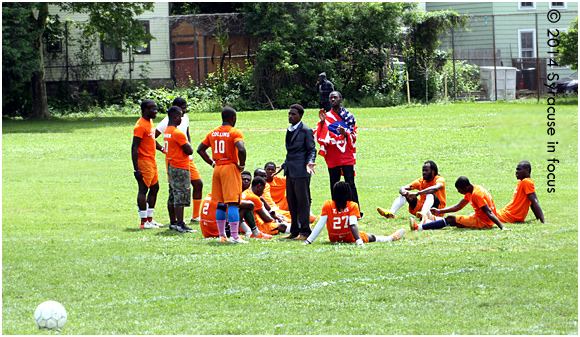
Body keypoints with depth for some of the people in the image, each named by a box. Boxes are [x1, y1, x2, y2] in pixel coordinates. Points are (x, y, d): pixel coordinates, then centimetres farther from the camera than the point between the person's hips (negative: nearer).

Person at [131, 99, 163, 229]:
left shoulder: (150, 123, 12)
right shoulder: (140, 126, -18)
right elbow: (134, 148, -20)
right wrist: (136, 169, -22)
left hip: (152, 161, 10)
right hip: (144, 162, -10)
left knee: (155, 188, 13)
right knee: (143, 190, -6)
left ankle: (149, 219, 20)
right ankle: (144, 221, -4)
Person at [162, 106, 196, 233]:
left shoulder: (167, 131, 11)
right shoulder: (178, 133, -18)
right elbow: (189, 151, -17)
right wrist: (188, 143, 1)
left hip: (170, 167, 10)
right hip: (180, 168, -10)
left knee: (173, 196, 14)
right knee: (181, 196, -9)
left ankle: (173, 222, 20)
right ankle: (180, 224, -11)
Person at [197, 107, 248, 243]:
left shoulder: (213, 133, 10)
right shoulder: (235, 133, -9)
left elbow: (200, 149, 14)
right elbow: (241, 149, -25)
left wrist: (212, 163, 14)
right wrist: (241, 164, -10)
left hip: (217, 169, 6)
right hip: (231, 168, -6)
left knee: (220, 204, 12)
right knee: (232, 203, -7)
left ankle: (222, 236, 14)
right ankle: (234, 236, -11)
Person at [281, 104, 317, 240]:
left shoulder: (306, 131, -6)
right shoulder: (289, 131, 18)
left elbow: (312, 150, -7)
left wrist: (309, 162, -23)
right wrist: (284, 165, 23)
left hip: (301, 171, -8)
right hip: (290, 171, 8)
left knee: (303, 201, -5)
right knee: (291, 202, 9)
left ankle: (305, 232, -2)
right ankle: (294, 231, 15)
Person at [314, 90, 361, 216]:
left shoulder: (348, 116, 7)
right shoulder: (326, 116, 10)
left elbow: (353, 137, 6)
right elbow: (319, 137, 1)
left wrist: (345, 133, -15)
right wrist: (322, 122, -13)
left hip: (346, 157, -2)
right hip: (332, 157, 2)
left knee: (350, 184, -7)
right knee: (334, 186, 3)